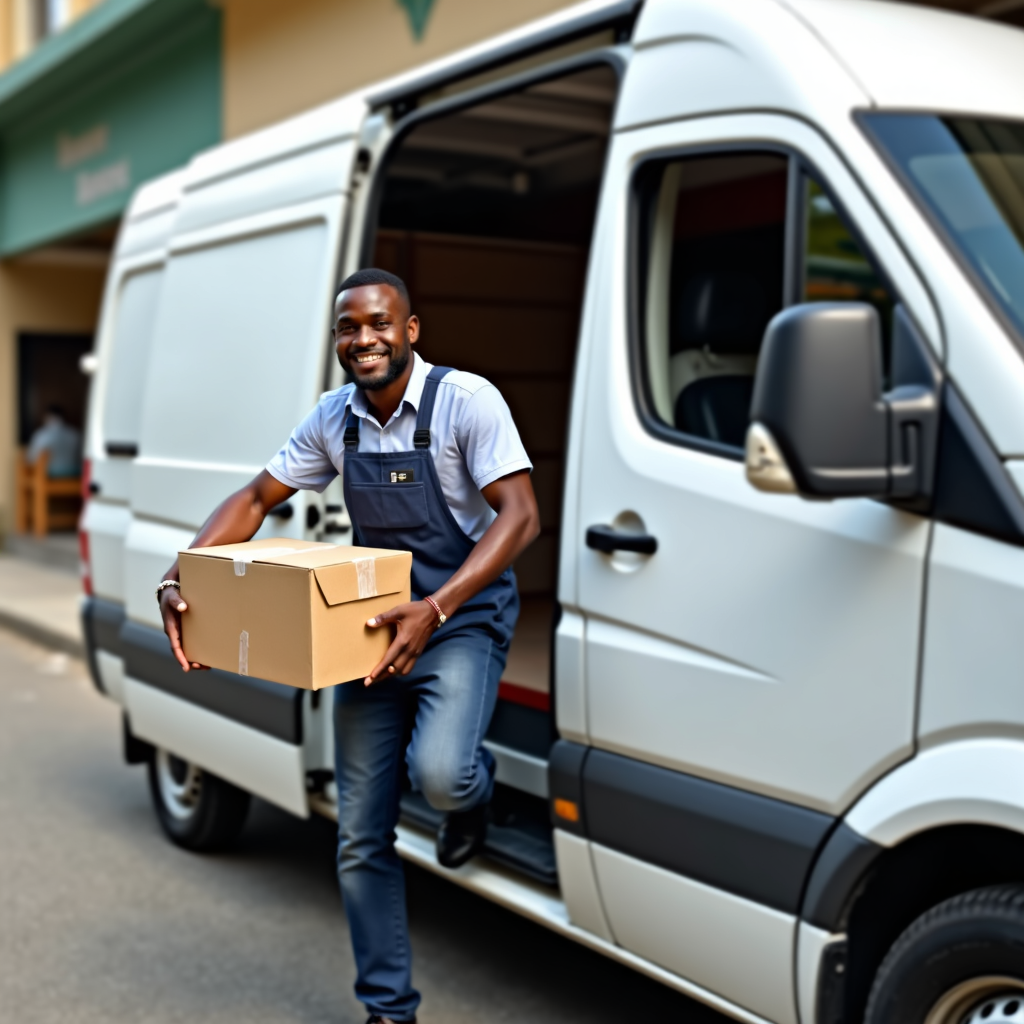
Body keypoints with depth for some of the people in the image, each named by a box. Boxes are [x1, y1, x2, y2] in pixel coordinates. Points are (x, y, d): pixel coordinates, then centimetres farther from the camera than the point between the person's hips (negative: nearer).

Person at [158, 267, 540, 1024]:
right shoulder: (334, 418, 3)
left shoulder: (466, 400, -14)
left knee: (439, 774, -31)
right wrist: (180, 581, -7)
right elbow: (256, 499, 9)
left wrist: (434, 610, -32)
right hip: (374, 626, 5)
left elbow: (520, 517, -22)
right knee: (361, 840, 5)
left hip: (462, 620, -5)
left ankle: (475, 786, 10)